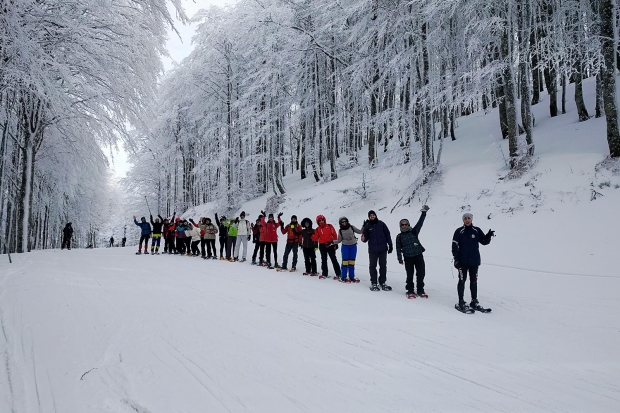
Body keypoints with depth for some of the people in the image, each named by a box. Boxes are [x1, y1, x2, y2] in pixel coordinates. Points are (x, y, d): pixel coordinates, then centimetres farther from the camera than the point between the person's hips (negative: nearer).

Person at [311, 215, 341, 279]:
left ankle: (338, 274, 4)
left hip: (330, 245, -3)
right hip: (322, 246, 3)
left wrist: (335, 243, -5)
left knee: (334, 259, 0)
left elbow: (334, 235, -1)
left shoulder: (329, 226, 1)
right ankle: (324, 274, 17)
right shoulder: (317, 229, 8)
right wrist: (312, 235, -14)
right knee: (324, 260, 9)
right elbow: (316, 238, 4)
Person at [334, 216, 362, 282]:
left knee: (352, 262, 5)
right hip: (345, 247, -1)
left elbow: (360, 231, 3)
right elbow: (339, 240, 4)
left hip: (353, 246, 1)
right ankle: (343, 277, 3)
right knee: (345, 262, -4)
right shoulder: (340, 231, 0)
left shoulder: (352, 227, 0)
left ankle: (351, 277, 12)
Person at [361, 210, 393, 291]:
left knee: (383, 266, 9)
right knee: (373, 266, 4)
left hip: (383, 249, 2)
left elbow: (387, 234, 7)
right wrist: (363, 238, -22)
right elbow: (365, 239, -1)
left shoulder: (381, 224, 4)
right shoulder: (367, 226, 1)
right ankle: (373, 283, 13)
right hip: (372, 250, -1)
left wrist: (390, 245, 3)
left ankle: (382, 282, 19)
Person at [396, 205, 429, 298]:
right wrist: (400, 259, 0)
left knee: (421, 274, 4)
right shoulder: (399, 237, 8)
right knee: (410, 275, 1)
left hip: (418, 255, 1)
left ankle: (420, 290, 17)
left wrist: (423, 212, -6)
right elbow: (398, 248, 7)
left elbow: (420, 222, 2)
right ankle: (410, 291, 13)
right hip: (408, 257, -1)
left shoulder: (413, 232, 10)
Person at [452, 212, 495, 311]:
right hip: (463, 262, -3)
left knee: (474, 281, 11)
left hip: (474, 261, 3)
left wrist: (488, 236, -15)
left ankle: (474, 301, 21)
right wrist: (456, 259, -9)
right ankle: (461, 302, 4)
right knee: (462, 281, -1)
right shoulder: (459, 232, -3)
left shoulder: (477, 231, 4)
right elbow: (455, 246, -4)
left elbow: (484, 242, 5)